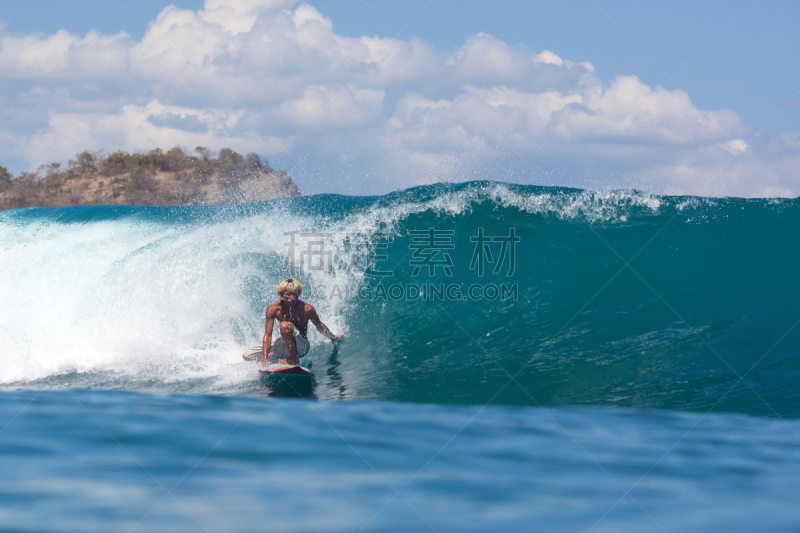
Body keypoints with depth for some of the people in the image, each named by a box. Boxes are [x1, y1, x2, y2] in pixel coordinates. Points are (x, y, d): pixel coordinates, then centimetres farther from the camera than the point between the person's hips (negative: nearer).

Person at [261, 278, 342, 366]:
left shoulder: (307, 309, -19)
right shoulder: (273, 309, -15)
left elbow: (319, 326, 1)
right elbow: (267, 335, -18)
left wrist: (333, 338, 19)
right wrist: (264, 360, -28)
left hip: (302, 346, -4)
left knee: (284, 325, -34)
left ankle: (294, 359, -21)